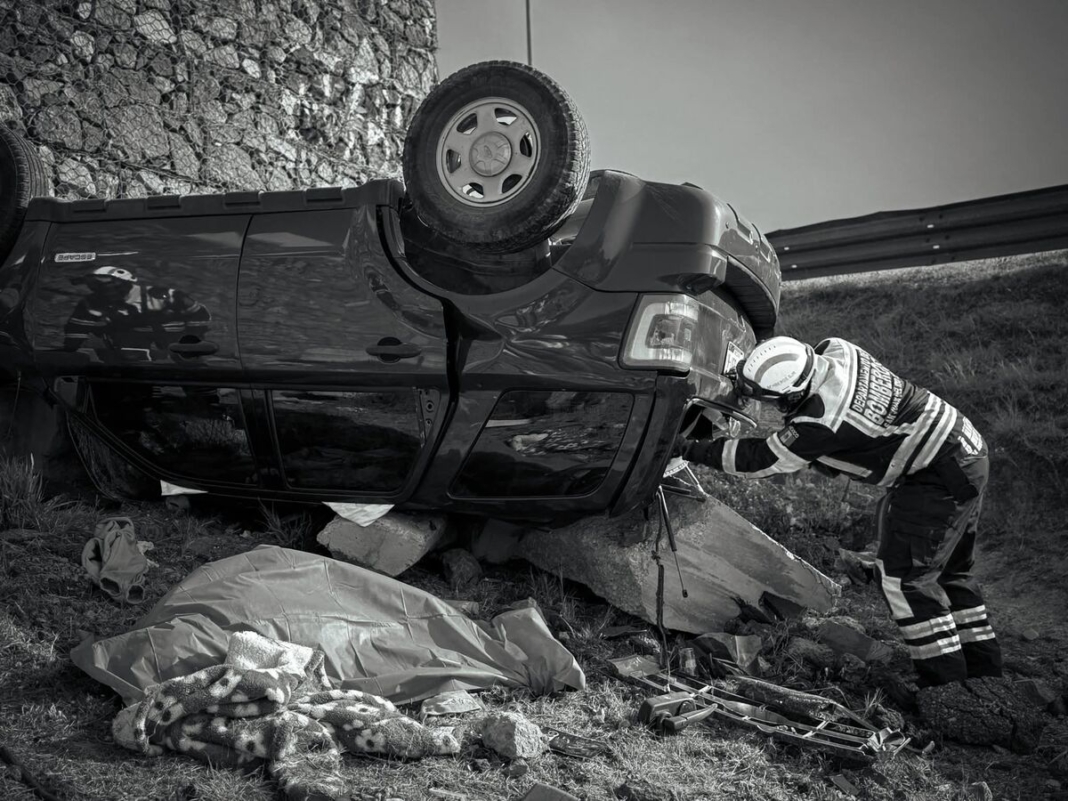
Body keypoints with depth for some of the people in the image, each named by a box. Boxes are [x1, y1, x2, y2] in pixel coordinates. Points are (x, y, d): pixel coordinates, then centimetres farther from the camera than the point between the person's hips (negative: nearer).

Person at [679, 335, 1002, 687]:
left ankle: (945, 679, -2)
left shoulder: (821, 423, -31)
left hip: (941, 478, -10)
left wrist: (693, 450, -14)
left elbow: (761, 460, -20)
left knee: (902, 575, -7)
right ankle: (982, 671, 27)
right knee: (947, 569, 18)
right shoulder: (834, 350, -7)